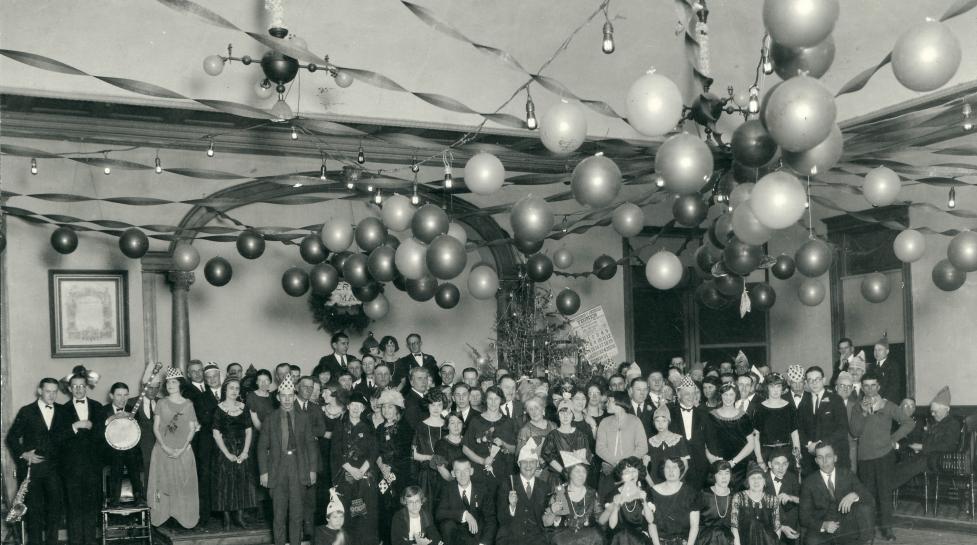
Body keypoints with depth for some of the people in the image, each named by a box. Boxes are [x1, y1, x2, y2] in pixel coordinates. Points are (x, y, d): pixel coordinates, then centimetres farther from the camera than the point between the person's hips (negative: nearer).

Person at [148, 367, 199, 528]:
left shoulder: (188, 404, 4)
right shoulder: (161, 403, 4)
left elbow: (192, 429, 2)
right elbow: (156, 427, 1)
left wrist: (183, 449, -10)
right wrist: (165, 447, -12)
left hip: (183, 451, 0)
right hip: (163, 450, 0)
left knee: (184, 483, 0)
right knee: (163, 483, 0)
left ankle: (185, 517, 7)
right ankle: (161, 514, 8)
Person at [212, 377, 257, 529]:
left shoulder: (244, 408, 7)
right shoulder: (219, 409, -4)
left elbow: (249, 431, 5)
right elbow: (216, 434, -7)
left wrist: (245, 451, -7)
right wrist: (228, 454, -13)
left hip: (242, 451, 3)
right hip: (224, 451, -3)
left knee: (242, 482, 3)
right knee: (225, 484, -2)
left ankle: (238, 516, 11)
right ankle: (226, 518, 4)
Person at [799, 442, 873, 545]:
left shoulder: (846, 474, 5)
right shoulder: (809, 483, -1)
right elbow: (805, 517, -3)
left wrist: (854, 495, -23)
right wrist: (823, 525, -23)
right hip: (822, 532, -2)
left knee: (864, 508, -24)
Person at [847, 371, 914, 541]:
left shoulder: (888, 406, 4)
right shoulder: (857, 408, 10)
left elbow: (908, 423, 0)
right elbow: (855, 432, -2)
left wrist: (893, 439, -4)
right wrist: (864, 413, -12)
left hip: (884, 455, -2)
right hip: (864, 456, 2)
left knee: (885, 491, -6)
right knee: (868, 492, 5)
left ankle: (886, 527, 0)